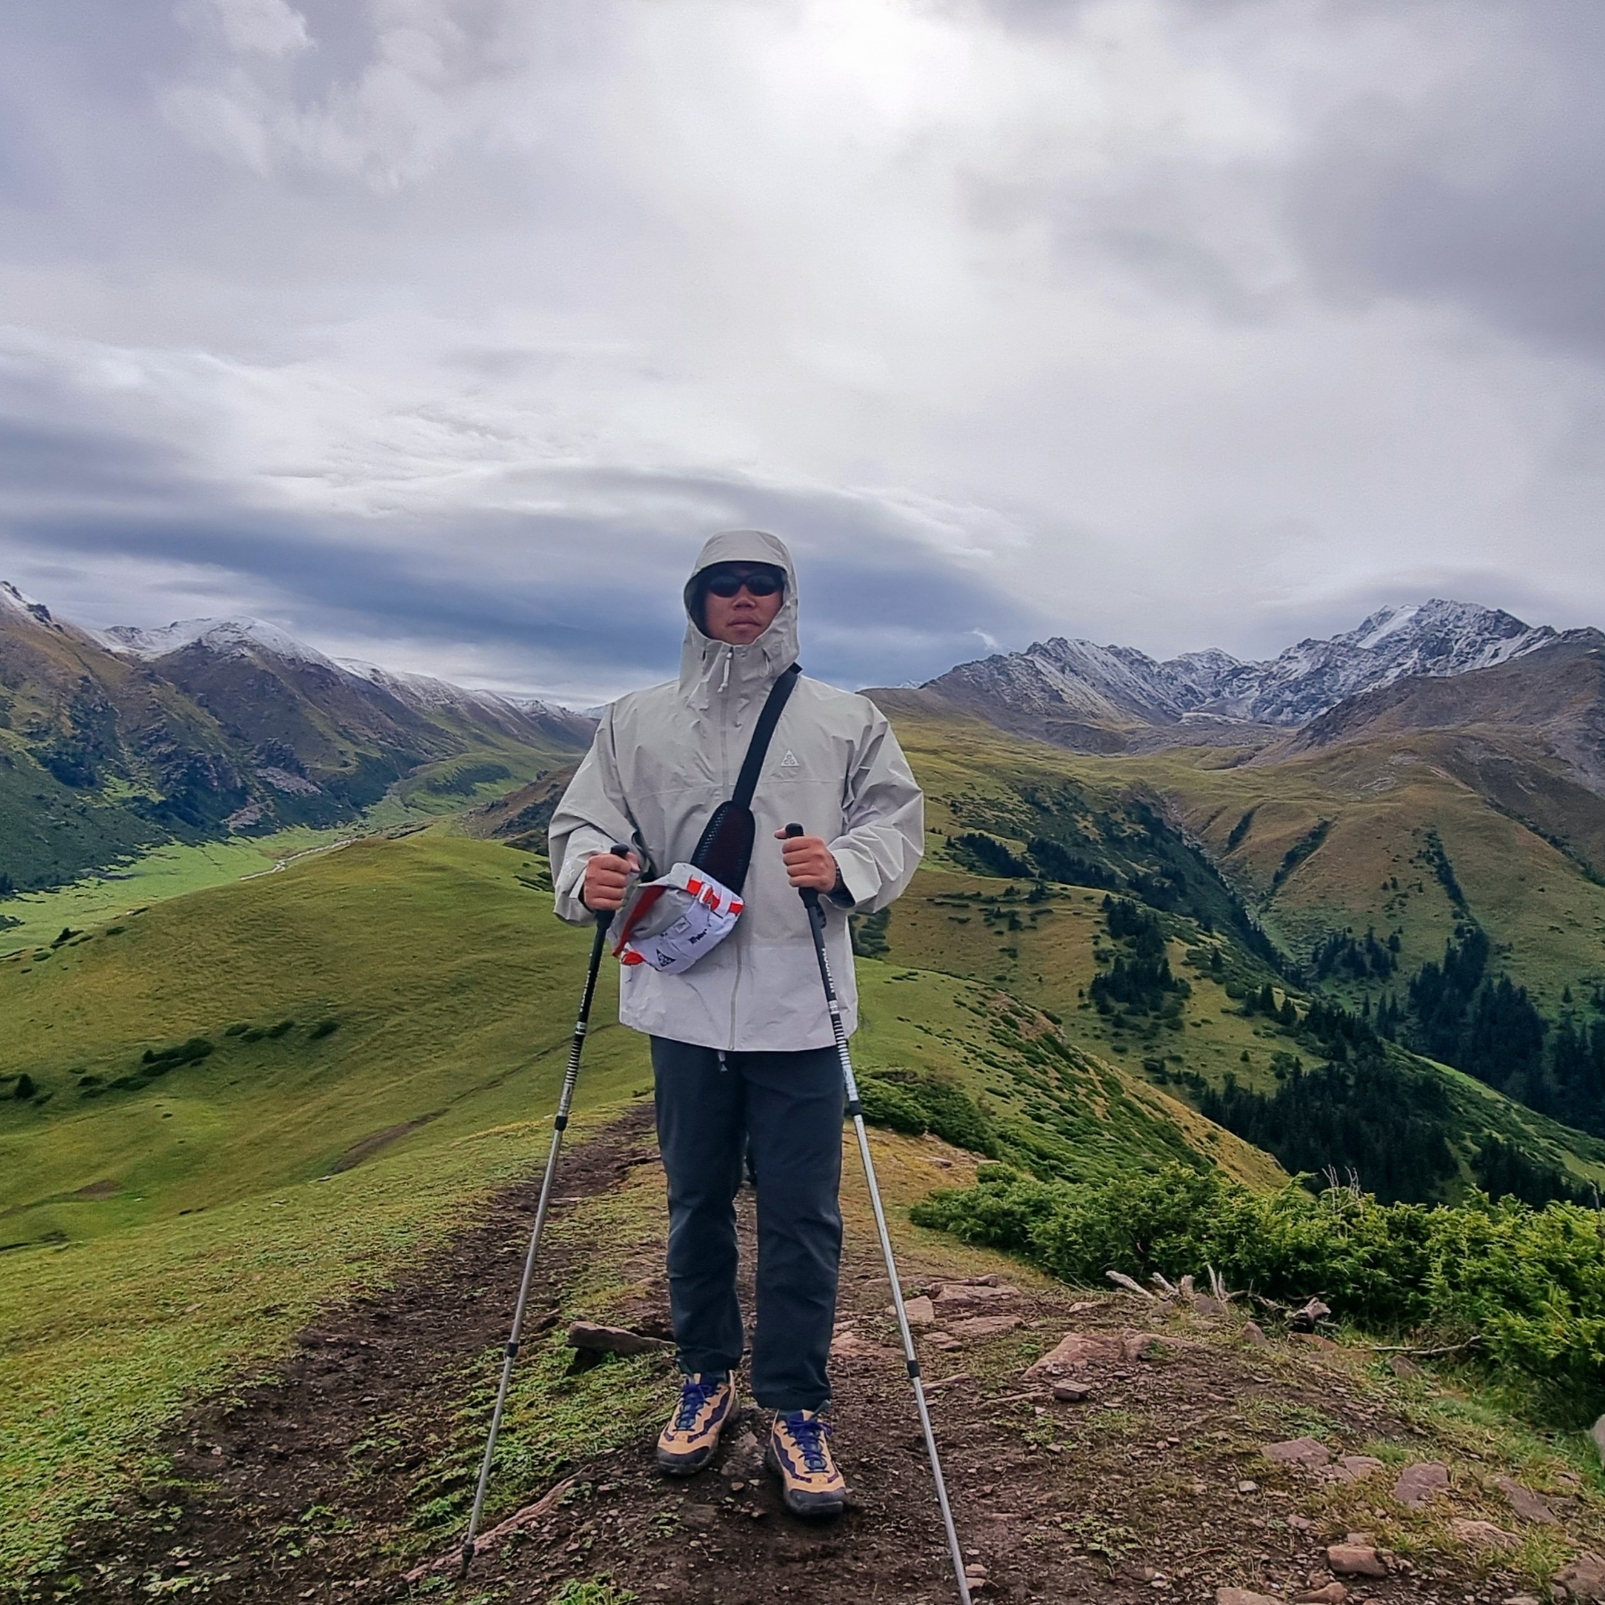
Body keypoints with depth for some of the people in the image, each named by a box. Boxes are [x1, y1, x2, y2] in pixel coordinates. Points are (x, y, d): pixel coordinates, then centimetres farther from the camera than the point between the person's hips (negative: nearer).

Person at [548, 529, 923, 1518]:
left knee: (802, 1213, 3)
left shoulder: (846, 721, 6)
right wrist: (589, 875, -17)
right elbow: (585, 821, 6)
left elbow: (898, 820, 2)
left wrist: (844, 863, -19)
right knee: (697, 1201, 15)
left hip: (800, 1006, -1)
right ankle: (707, 1379, 35)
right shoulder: (637, 722, 9)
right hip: (685, 1002, 2)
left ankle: (797, 1406, 21)